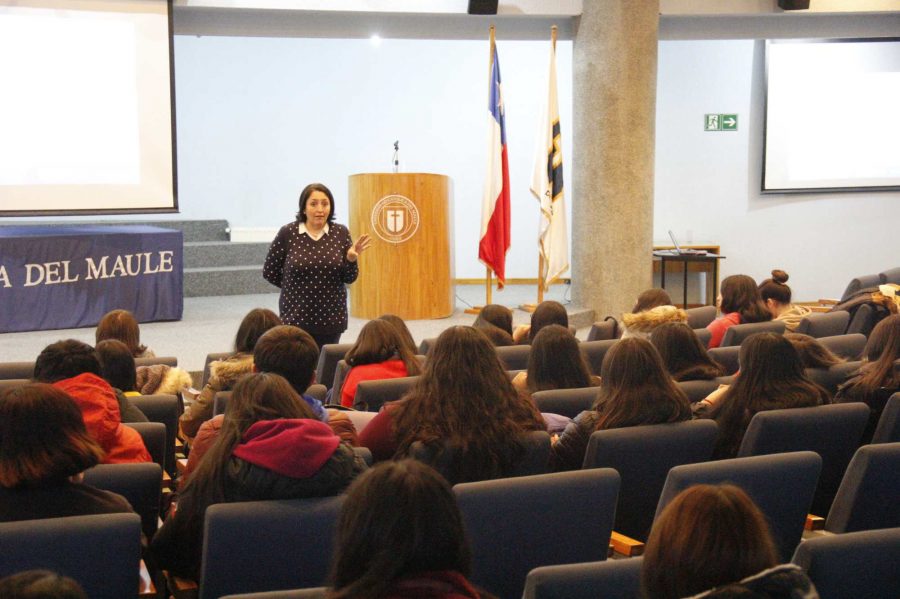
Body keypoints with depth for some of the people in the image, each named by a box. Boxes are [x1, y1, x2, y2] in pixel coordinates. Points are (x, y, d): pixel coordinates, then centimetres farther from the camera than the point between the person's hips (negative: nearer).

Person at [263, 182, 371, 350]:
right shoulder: (287, 233, -6)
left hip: (331, 318, 2)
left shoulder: (340, 233, 0)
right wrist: (294, 287, 10)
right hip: (296, 317, -2)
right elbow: (269, 272, 6)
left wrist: (351, 259, -14)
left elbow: (349, 279, 3)